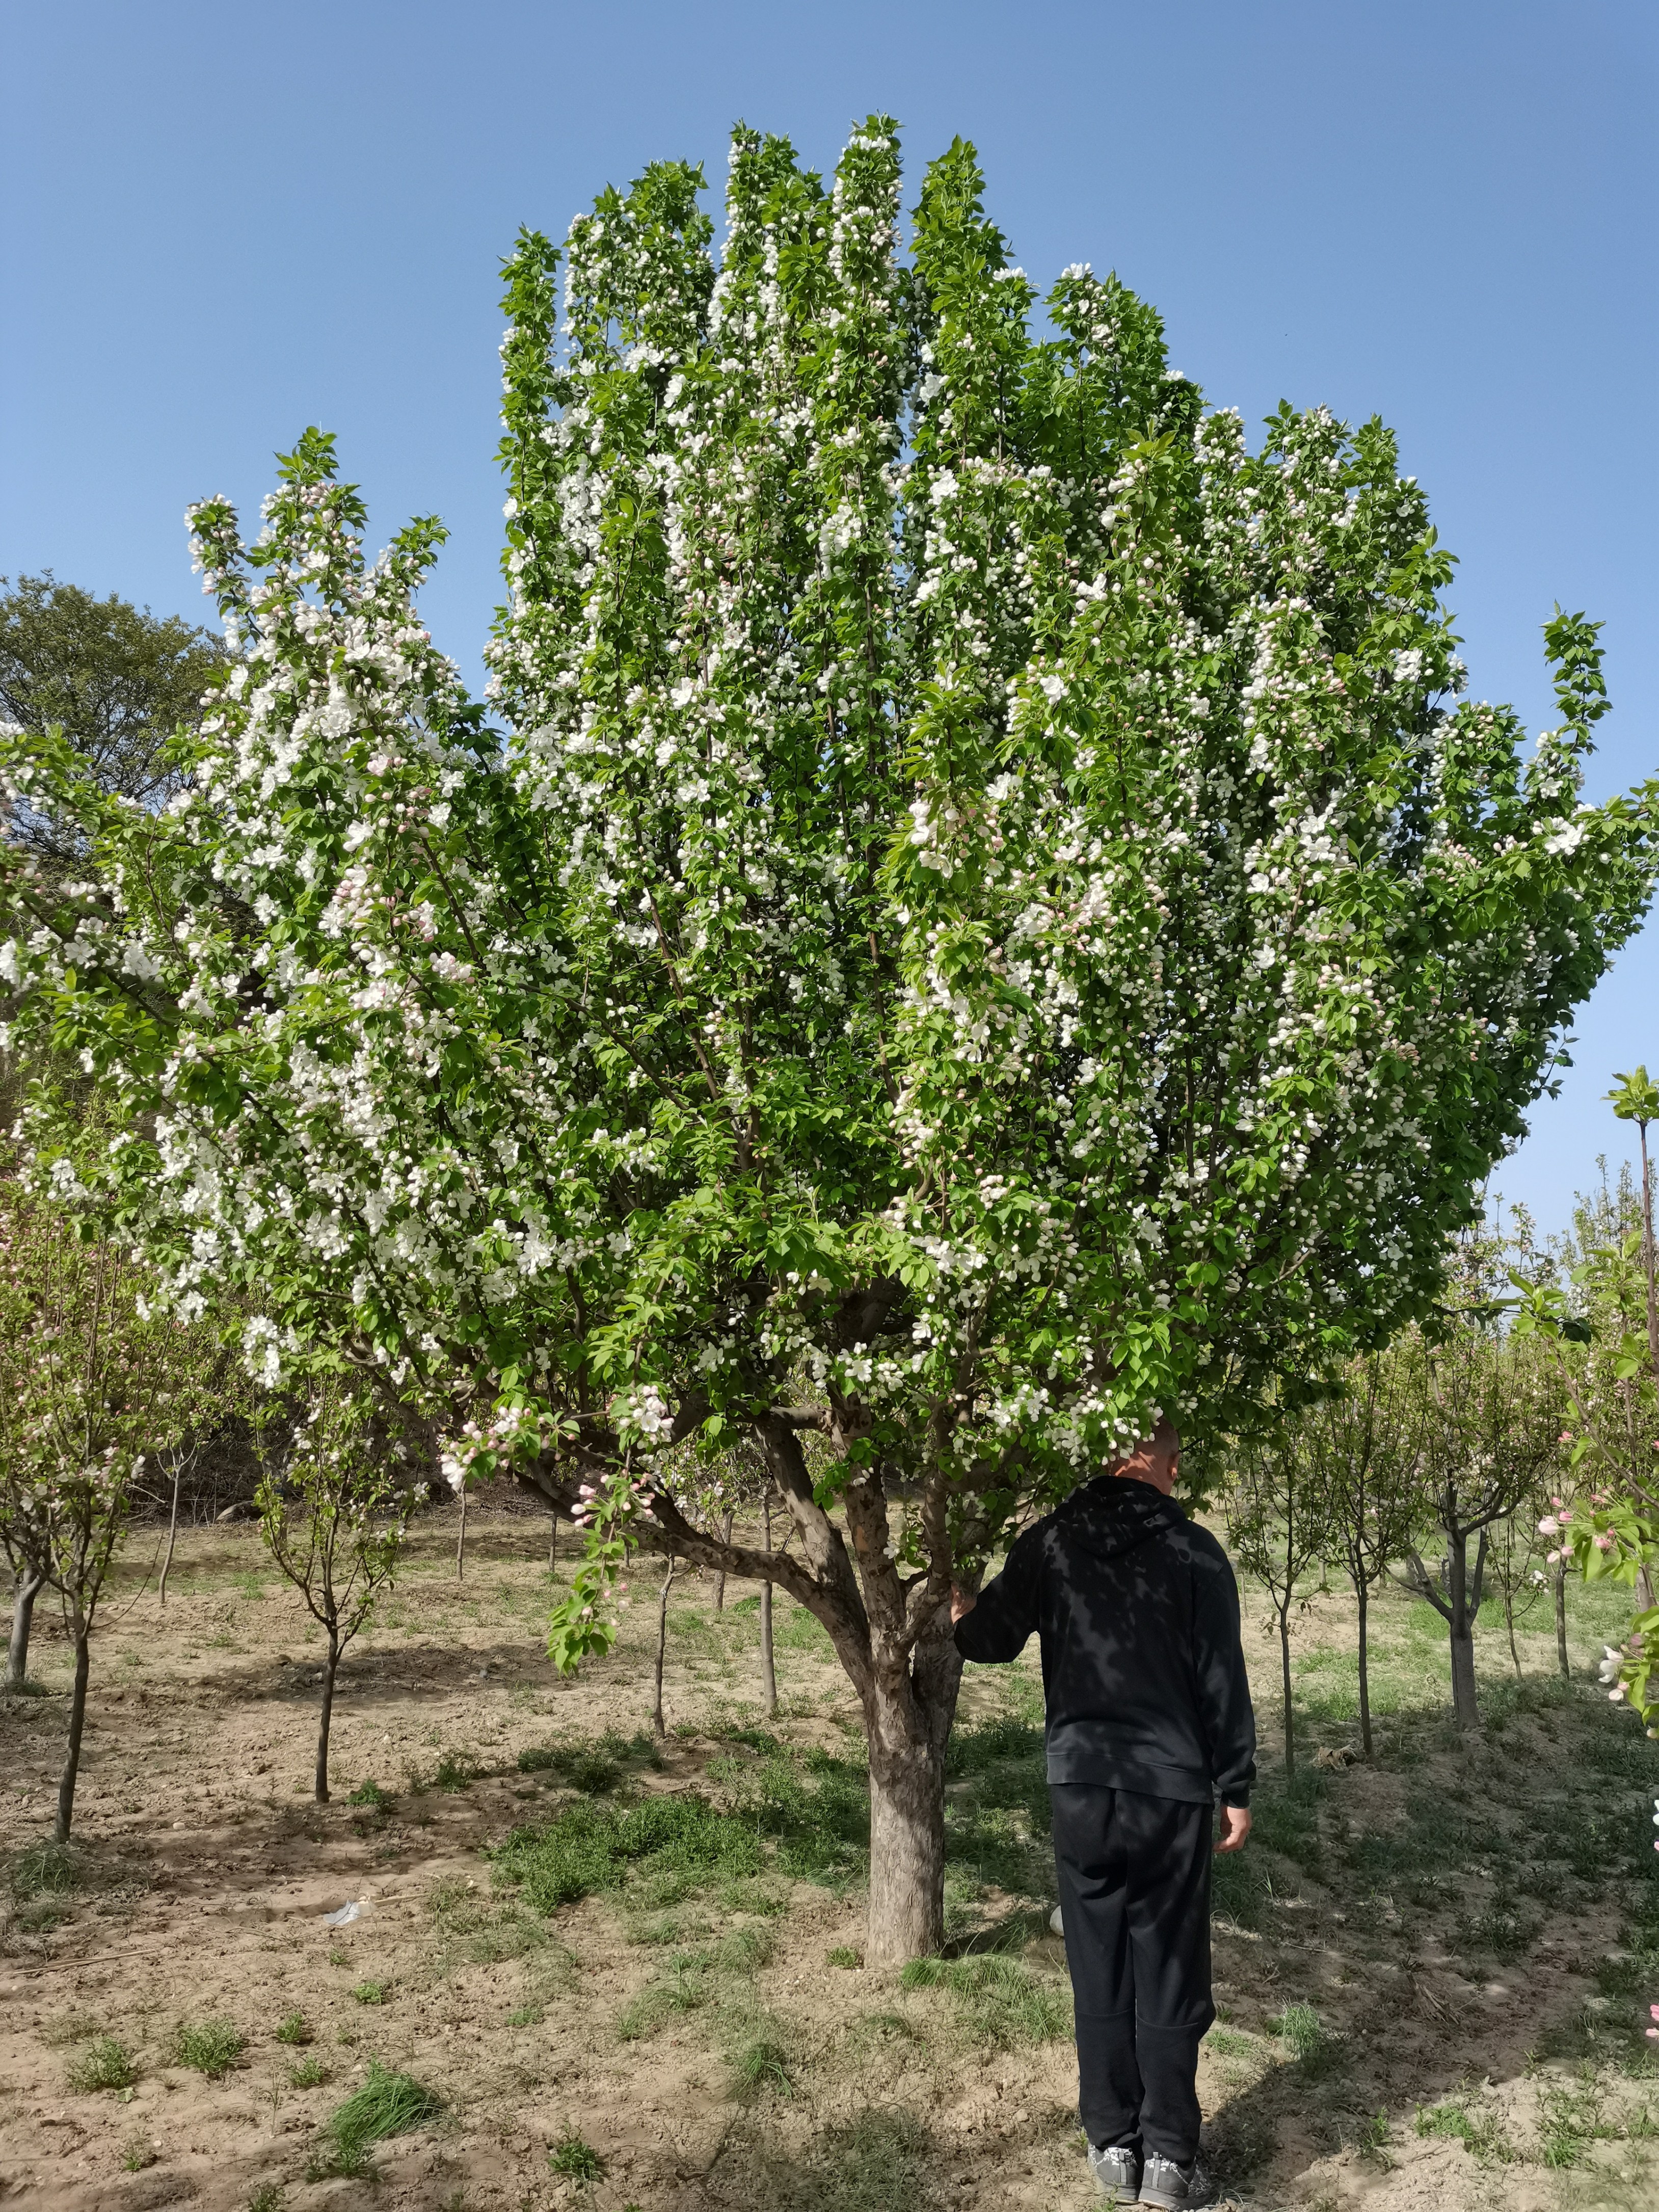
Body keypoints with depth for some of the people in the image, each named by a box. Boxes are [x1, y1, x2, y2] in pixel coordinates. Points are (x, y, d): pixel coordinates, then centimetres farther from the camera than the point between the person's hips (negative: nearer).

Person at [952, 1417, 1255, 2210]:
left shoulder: (1050, 1542, -2)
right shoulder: (1193, 1551, -7)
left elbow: (989, 1641, 5)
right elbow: (1222, 1680, -5)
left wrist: (963, 1612, 28)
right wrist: (1236, 1788, 5)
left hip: (1082, 1787, 2)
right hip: (1172, 1789, -1)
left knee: (1100, 1972, 12)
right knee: (1168, 1977, 8)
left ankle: (1113, 2145, 20)